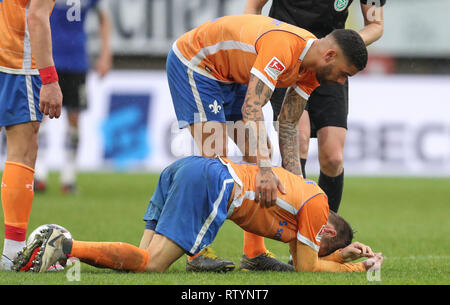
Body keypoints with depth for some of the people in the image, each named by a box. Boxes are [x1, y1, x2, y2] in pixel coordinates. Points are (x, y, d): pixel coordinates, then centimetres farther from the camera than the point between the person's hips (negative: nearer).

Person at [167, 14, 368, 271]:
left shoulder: (311, 71, -6)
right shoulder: (282, 47, -36)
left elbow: (288, 126, 2)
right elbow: (251, 108, -42)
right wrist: (265, 170, -48)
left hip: (230, 76, 9)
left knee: (259, 154, 1)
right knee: (215, 155, -20)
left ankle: (254, 253, 2)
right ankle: (197, 253, -18)